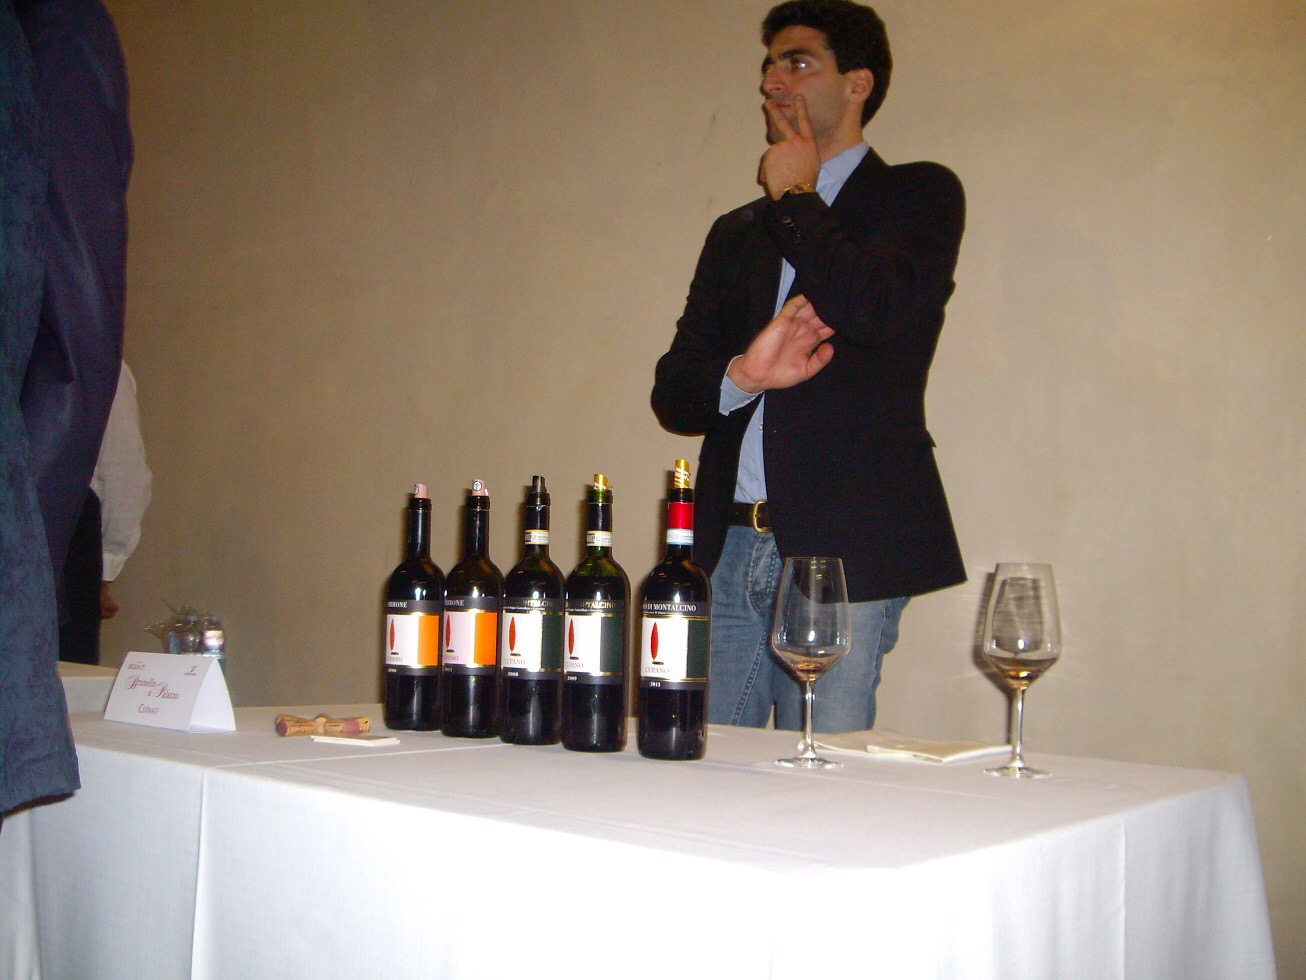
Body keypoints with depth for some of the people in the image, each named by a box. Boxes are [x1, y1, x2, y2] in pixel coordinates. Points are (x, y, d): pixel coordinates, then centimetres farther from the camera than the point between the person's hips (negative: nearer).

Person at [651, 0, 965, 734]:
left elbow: (874, 308, -16)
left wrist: (794, 198, 0)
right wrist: (742, 375, -9)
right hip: (728, 552, 5)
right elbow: (673, 393, 14)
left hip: (843, 551, -5)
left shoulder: (919, 195, 6)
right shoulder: (736, 233, 21)